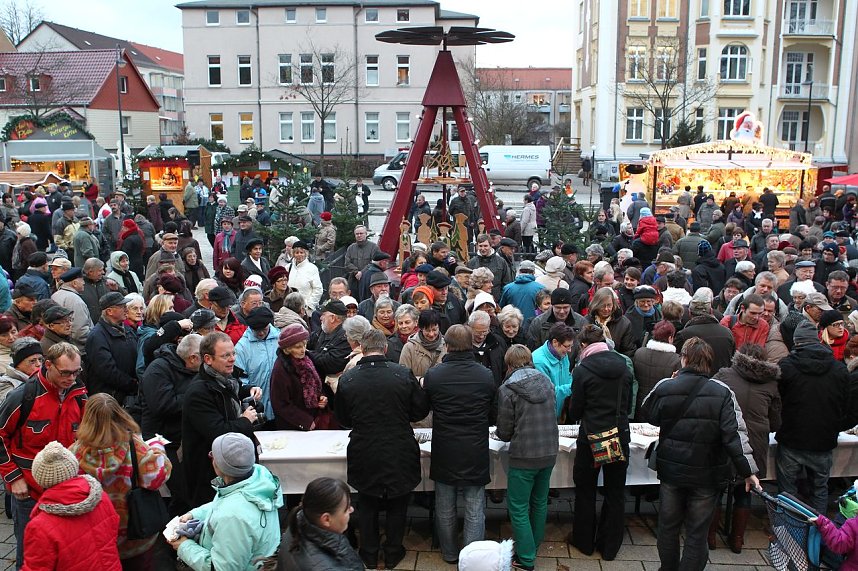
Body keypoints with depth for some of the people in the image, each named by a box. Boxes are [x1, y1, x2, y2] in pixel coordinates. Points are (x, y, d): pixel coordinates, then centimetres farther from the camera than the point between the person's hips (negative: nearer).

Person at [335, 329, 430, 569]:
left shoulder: (346, 379, -11)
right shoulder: (404, 374, -15)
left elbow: (343, 419, 2)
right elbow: (421, 410, -4)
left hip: (364, 454, 1)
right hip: (400, 453, -1)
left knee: (367, 504, 20)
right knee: (397, 504, 19)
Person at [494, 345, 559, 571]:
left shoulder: (507, 389, -12)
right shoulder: (546, 382, 3)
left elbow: (504, 432, -7)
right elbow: (551, 417, 12)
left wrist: (501, 433, 14)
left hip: (524, 456, -6)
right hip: (549, 453, 6)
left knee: (519, 508, 6)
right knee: (540, 502, 20)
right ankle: (533, 546, 35)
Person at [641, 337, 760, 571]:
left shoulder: (665, 387, -9)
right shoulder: (722, 393, -11)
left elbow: (649, 414, 9)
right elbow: (735, 435, -15)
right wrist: (748, 470, -10)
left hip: (671, 470, 2)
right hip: (706, 474, -1)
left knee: (668, 525, 20)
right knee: (697, 533, 9)